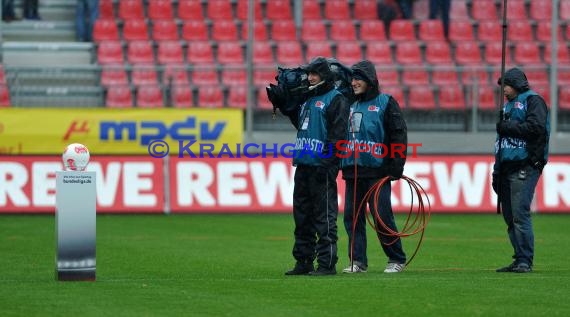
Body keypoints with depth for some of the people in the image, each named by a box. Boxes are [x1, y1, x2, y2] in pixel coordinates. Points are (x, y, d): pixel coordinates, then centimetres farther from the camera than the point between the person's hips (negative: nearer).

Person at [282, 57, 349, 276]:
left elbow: (337, 135, -13)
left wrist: (327, 163, -20)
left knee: (324, 217, -6)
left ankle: (327, 263, -5)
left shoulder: (336, 99, -6)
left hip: (321, 167, -9)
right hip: (303, 165, 9)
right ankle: (303, 262, 16)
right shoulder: (307, 98, 20)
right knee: (302, 216, 10)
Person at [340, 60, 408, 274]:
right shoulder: (350, 105, 16)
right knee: (352, 216, 2)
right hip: (352, 170, 6)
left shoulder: (386, 103, 0)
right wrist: (339, 163, 13)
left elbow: (399, 135, -5)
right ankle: (358, 261, 7)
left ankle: (397, 260, 5)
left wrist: (396, 166, -11)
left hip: (377, 170, -6)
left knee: (383, 216, -6)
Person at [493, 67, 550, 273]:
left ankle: (525, 261, -13)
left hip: (525, 168, -9)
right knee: (510, 217, 7)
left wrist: (508, 126, -10)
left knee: (520, 214, -14)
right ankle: (519, 259, 12)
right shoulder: (508, 105, 25)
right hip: (507, 167, 9)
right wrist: (497, 170, 19)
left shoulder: (533, 100, -1)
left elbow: (536, 127, -18)